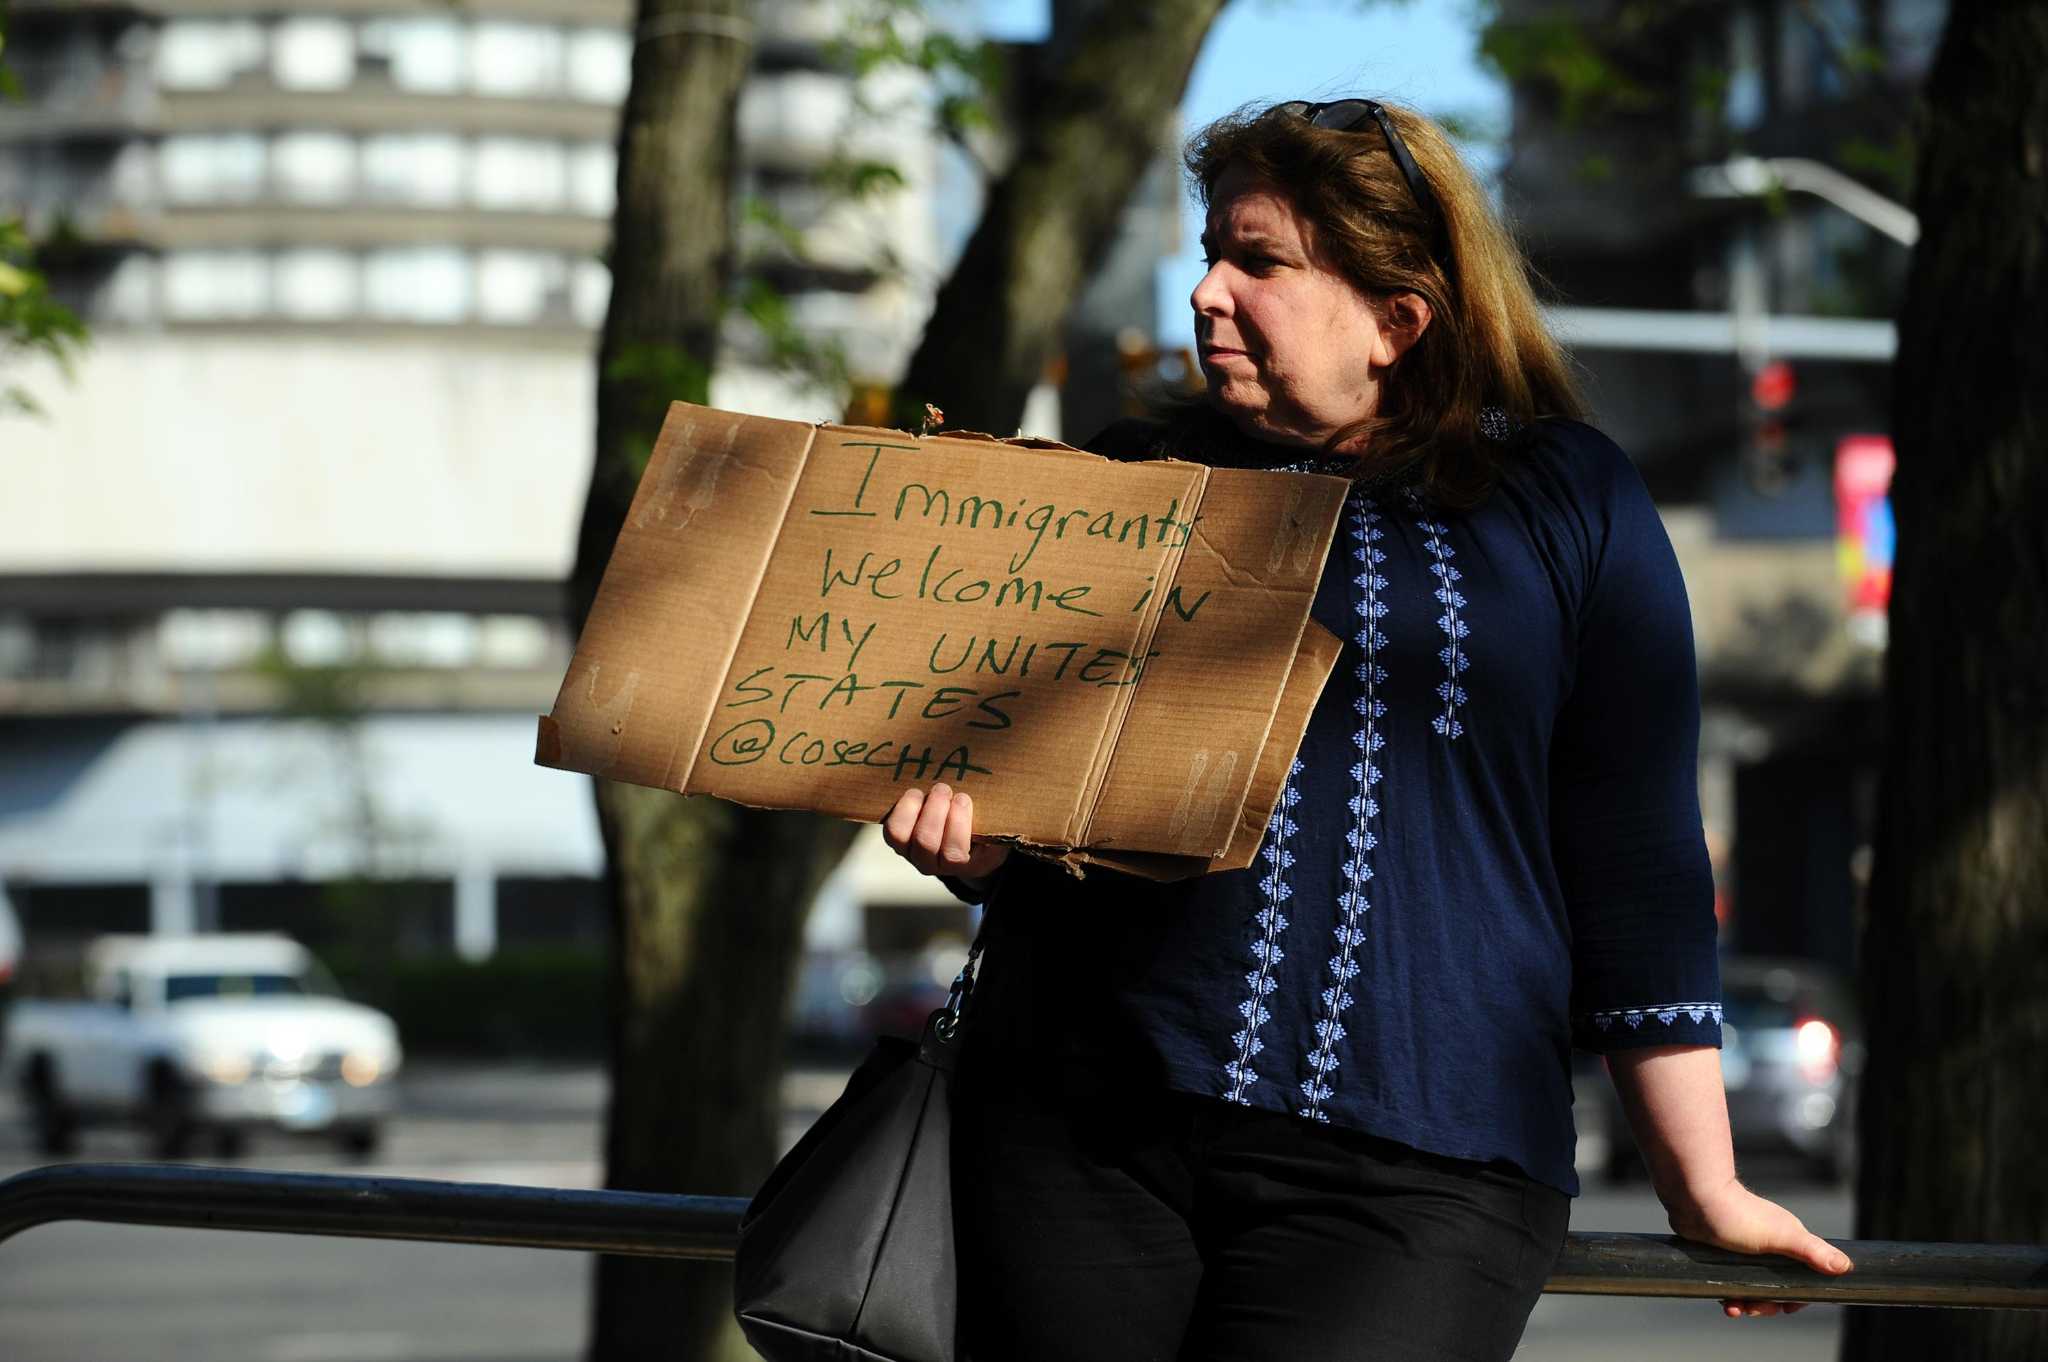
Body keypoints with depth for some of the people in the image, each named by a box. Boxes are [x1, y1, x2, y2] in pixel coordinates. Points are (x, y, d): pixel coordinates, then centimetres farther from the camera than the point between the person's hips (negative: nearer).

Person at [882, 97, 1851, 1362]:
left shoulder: (1568, 501, 9)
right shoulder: (1138, 480, 15)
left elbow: (1636, 859, 9)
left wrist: (1703, 1185, 8)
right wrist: (968, 833, -3)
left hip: (1411, 1175, -3)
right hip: (1086, 1132, 3)